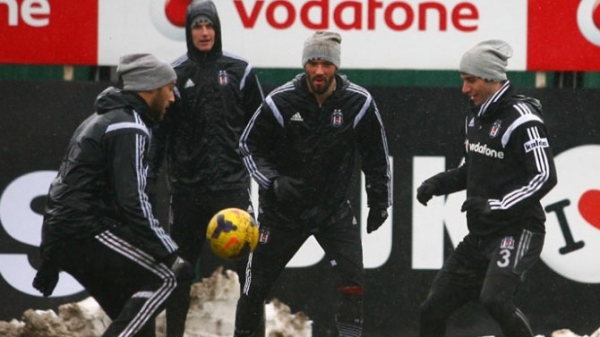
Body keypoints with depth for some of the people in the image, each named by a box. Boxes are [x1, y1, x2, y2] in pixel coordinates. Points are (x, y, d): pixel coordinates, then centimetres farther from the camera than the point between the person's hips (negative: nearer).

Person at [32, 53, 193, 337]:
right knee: (165, 279, -10)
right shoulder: (129, 128, -11)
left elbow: (65, 186, 25)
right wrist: (170, 255, -21)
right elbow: (133, 202, -21)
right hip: (87, 232, -10)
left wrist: (50, 259, 27)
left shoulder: (101, 120, 22)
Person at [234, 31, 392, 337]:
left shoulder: (358, 103, -12)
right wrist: (273, 182, -19)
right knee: (257, 283, 7)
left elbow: (376, 154, 3)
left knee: (351, 274, -17)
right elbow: (249, 145, -5)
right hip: (283, 206, 0)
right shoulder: (280, 102, -16)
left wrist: (379, 201, 7)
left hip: (334, 207, 0)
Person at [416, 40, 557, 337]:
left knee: (494, 299, -31)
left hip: (517, 231, -9)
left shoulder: (521, 120, -16)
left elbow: (544, 177, -22)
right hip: (480, 235, 9)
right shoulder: (476, 116, 12)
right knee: (432, 310, 7)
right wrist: (440, 183, 6)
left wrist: (496, 206, -29)